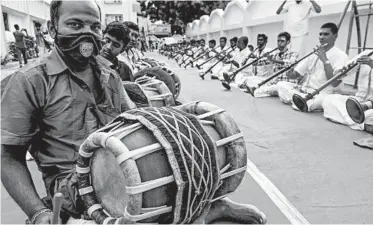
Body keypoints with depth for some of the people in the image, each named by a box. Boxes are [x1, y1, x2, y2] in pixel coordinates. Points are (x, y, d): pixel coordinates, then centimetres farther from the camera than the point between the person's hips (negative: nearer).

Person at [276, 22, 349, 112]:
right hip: (304, 89, 7)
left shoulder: (341, 55, -4)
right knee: (281, 84, -12)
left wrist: (325, 60, -21)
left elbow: (335, 83, -18)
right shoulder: (314, 53, 14)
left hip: (322, 94, -6)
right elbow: (295, 75, 13)